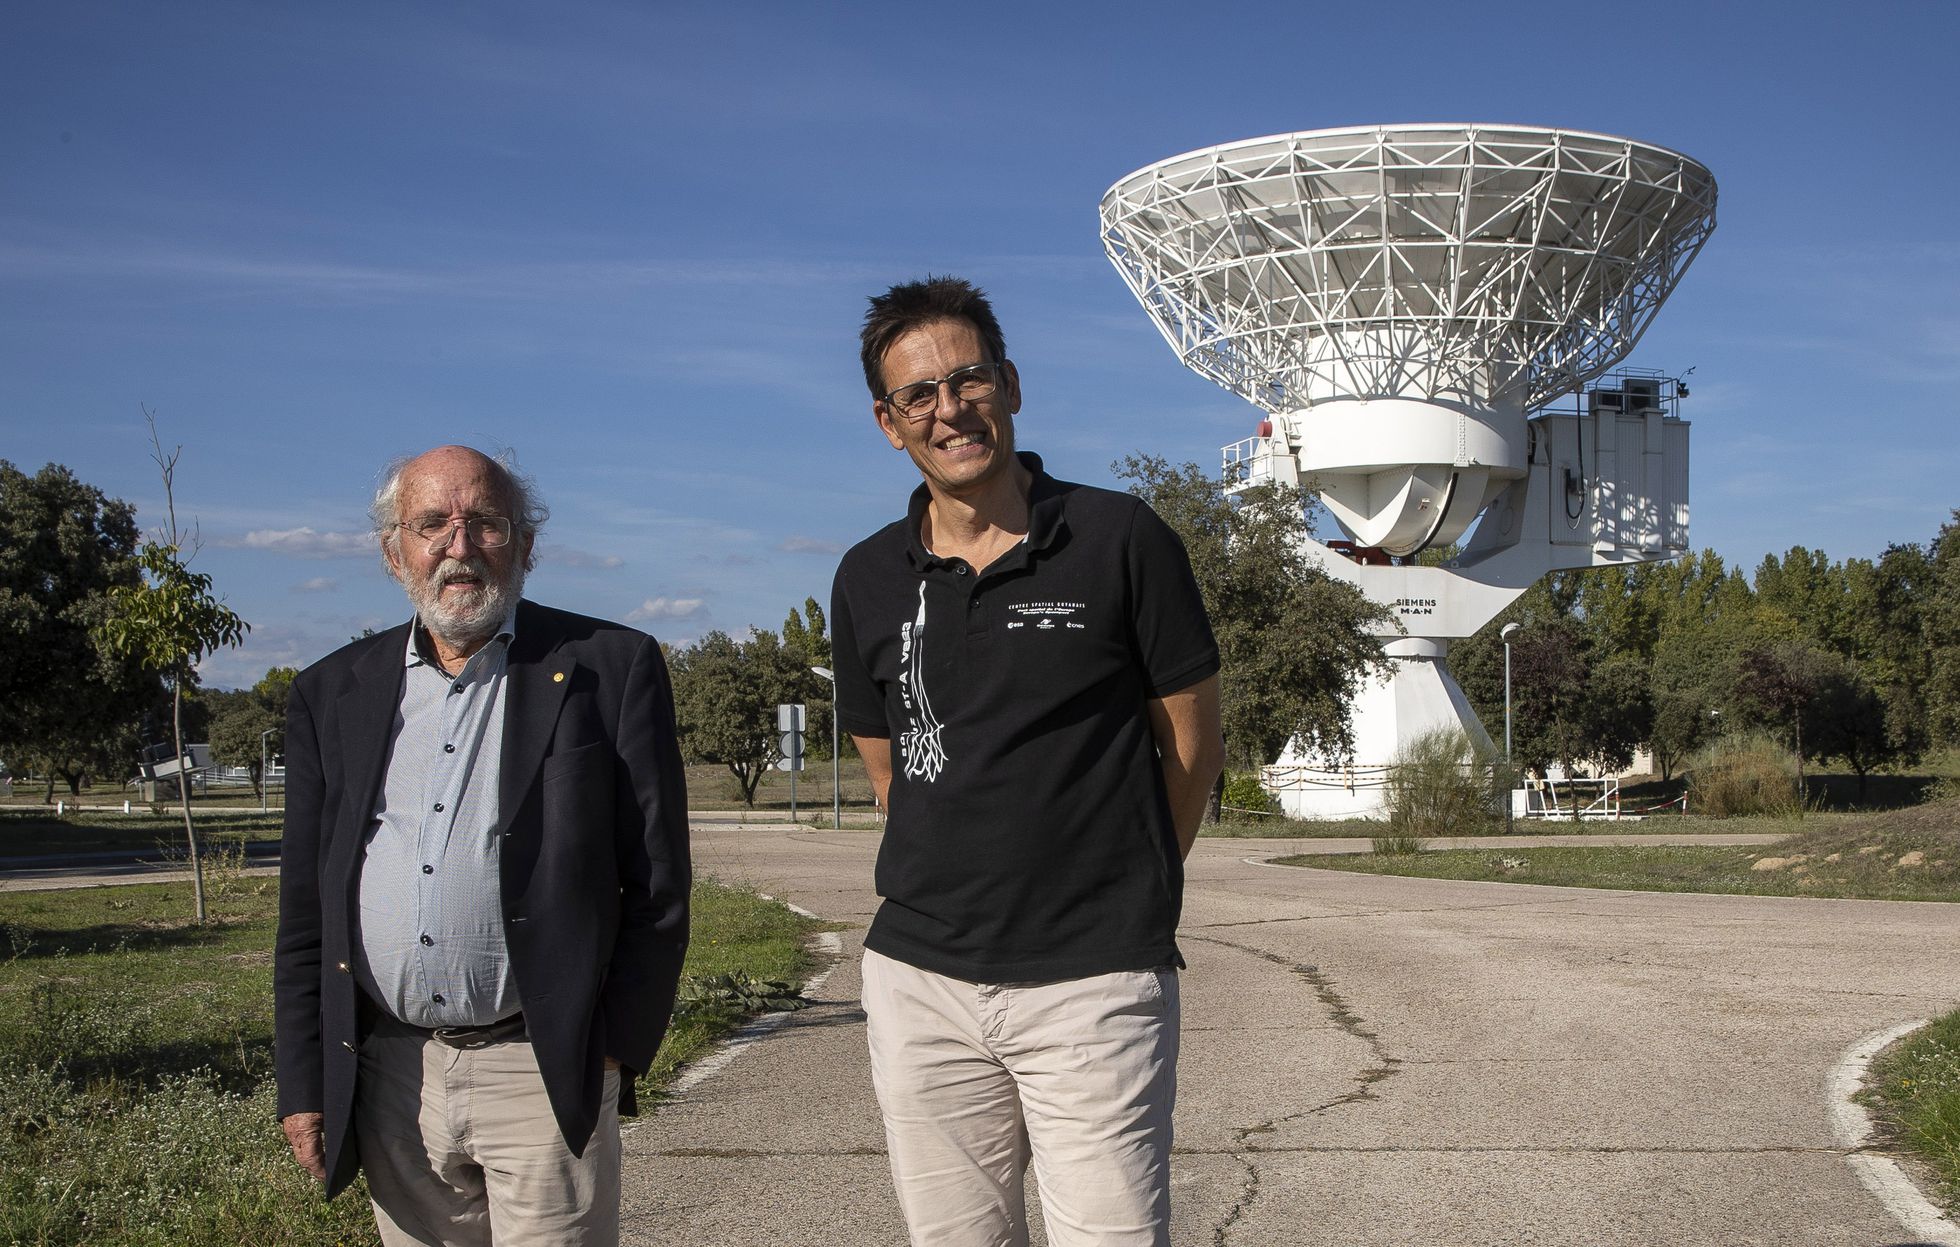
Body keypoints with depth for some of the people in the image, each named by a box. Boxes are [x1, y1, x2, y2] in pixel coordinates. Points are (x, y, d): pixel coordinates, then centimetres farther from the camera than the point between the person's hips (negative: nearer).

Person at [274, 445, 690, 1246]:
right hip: (388, 1082, 4)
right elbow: (305, 909, 11)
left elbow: (658, 886, -1)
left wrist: (617, 1053, -5)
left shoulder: (610, 668, 0)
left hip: (543, 1074, -3)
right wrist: (303, 1086, 7)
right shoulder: (332, 695, 10)